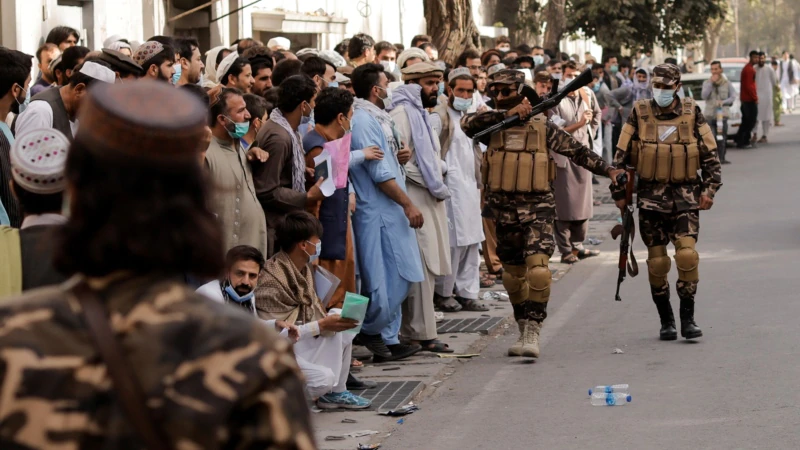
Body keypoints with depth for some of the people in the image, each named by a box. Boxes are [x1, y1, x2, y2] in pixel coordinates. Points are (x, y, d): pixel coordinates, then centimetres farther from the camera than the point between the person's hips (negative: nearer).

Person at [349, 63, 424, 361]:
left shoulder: (376, 119, 17)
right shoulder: (363, 121, -14)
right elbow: (379, 173, -18)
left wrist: (398, 158, 4)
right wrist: (407, 204, -16)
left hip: (390, 212, 10)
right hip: (377, 211, -10)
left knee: (396, 278, 11)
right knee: (390, 278, -9)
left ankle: (389, 340, 14)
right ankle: (371, 331, 3)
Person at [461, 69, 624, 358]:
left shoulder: (542, 128, 3)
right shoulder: (493, 127, 5)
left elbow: (577, 151, 5)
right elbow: (468, 124, -15)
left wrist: (608, 170, -4)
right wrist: (506, 114, -21)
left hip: (537, 207, -3)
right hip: (503, 209, 3)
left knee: (536, 267, -19)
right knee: (513, 274, 10)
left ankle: (533, 331, -18)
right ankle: (525, 332, 24)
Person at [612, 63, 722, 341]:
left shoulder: (692, 114, 2)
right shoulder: (639, 114, 2)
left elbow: (710, 154, 6)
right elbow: (621, 155, 6)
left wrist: (709, 190, -2)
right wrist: (619, 192, 4)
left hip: (685, 195, -1)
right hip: (651, 196, 1)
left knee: (687, 254, -13)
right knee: (657, 261, 2)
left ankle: (688, 319, -5)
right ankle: (666, 321, 13)